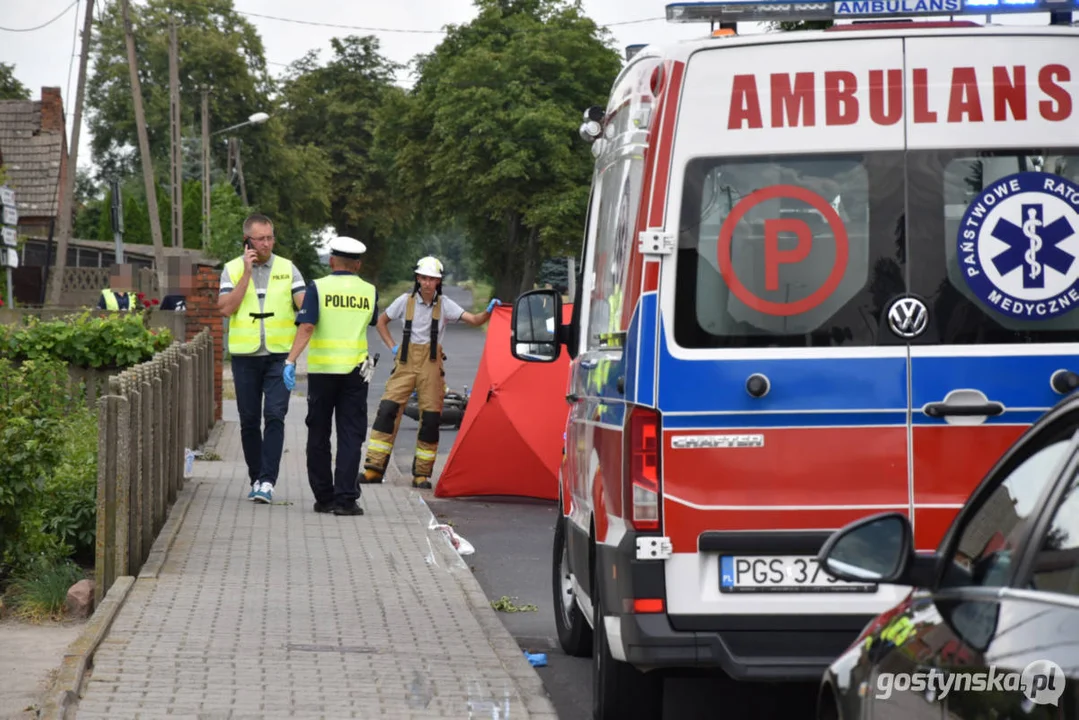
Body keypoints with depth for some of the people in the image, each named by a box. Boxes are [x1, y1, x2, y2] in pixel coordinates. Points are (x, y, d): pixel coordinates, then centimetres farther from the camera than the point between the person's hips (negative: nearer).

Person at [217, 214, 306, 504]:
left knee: (275, 416, -13)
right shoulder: (232, 269, 4)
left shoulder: (287, 268, 5)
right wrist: (247, 273, -12)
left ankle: (268, 481, -16)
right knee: (249, 421, 7)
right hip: (245, 355, 1)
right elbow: (226, 308, -8)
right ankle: (256, 478, 19)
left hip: (279, 355, -1)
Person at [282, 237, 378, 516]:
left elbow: (306, 327, -15)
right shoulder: (369, 291, 4)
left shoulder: (318, 288, -4)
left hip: (321, 370, -1)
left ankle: (324, 497, 12)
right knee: (350, 435, 1)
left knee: (318, 435, 10)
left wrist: (290, 360, -18)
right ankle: (345, 498, -9)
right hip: (355, 370, 1)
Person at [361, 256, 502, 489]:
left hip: (431, 363, 0)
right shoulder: (406, 301, 1)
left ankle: (422, 474, 7)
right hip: (406, 361, 0)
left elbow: (473, 320, -10)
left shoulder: (444, 305, -1)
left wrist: (488, 312, -30)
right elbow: (381, 322, 14)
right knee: (387, 409, -10)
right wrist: (392, 348, 3)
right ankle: (374, 468, -7)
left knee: (431, 417, -2)